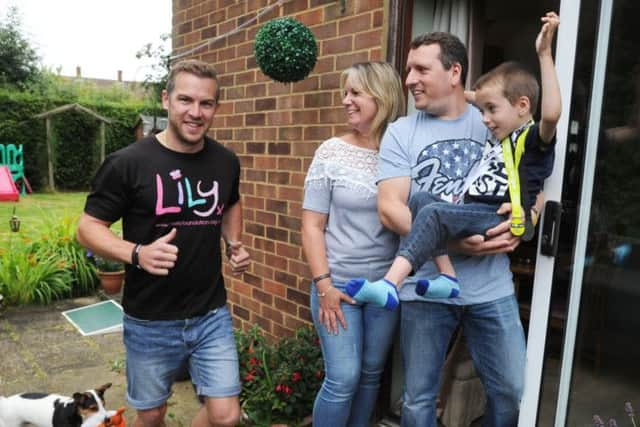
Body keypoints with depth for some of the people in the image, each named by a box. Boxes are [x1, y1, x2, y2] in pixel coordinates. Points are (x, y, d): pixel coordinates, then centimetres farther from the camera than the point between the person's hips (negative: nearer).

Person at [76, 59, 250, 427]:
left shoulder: (226, 162, -1)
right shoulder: (128, 163, -15)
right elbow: (88, 227, -8)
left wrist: (234, 244, 1)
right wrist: (137, 254, -26)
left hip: (213, 315, 3)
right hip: (150, 321, -2)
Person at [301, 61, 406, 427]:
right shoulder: (332, 152, -4)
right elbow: (312, 225, -5)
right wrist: (323, 284, -9)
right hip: (338, 283, -2)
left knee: (371, 374, 16)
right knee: (343, 379, 1)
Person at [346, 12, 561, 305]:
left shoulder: (534, 139, -3)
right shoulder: (497, 138, 24)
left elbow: (551, 114, -26)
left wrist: (544, 54, -25)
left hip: (501, 219, -9)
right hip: (478, 215, 9)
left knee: (434, 214, -28)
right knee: (421, 199, -9)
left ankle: (389, 284, -37)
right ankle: (447, 275, -16)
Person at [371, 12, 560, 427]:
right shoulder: (401, 132, -1)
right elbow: (390, 208, -10)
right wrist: (451, 242, -21)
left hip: (492, 285, 2)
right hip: (425, 286, -1)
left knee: (512, 391, 13)